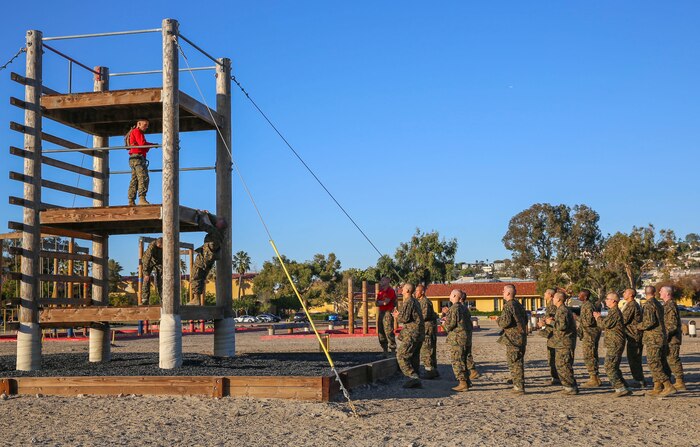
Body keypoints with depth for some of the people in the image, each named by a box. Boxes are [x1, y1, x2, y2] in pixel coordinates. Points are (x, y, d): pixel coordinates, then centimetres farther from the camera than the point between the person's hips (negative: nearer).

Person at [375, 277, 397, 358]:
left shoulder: (390, 291, -7)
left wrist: (379, 302, 1)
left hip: (388, 312, -9)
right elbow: (376, 303, 15)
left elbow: (385, 302, -16)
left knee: (389, 332, -12)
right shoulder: (380, 292, 19)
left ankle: (393, 350, -10)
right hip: (381, 313, 9)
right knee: (380, 333, 9)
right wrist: (382, 302, -6)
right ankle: (385, 351, 15)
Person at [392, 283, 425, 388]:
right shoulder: (415, 301, 17)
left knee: (401, 356, -8)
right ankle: (415, 381, 15)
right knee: (414, 357, 14)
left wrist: (397, 316, 2)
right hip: (420, 333, 10)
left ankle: (413, 377, -15)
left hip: (412, 334, -10)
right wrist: (399, 314, 20)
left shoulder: (408, 302, -13)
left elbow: (405, 318, -18)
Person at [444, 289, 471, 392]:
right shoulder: (465, 308, 13)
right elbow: (469, 323, 18)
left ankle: (463, 384, -8)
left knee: (457, 361, -5)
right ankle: (466, 381, 22)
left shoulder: (454, 308, -13)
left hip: (457, 338, -9)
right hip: (467, 337, 9)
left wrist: (445, 324, 5)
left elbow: (451, 324, -18)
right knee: (463, 360, 18)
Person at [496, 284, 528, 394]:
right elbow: (525, 320, 22)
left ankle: (519, 386, -5)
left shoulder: (508, 306, -15)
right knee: (519, 362, 16)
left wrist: (498, 320, -2)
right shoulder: (519, 305, 14)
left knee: (514, 363, -4)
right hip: (522, 337, 9)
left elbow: (505, 322, -21)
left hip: (513, 339, -9)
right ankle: (519, 385, 23)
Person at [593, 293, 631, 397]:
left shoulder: (615, 312, -15)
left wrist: (598, 317, -6)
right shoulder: (613, 311, 19)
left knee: (610, 367, -11)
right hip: (612, 344, 11)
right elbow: (604, 325, 23)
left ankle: (621, 389, -12)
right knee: (614, 367, 17)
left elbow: (605, 324, -23)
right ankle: (620, 387, 23)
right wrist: (599, 318, 10)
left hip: (614, 344, -11)